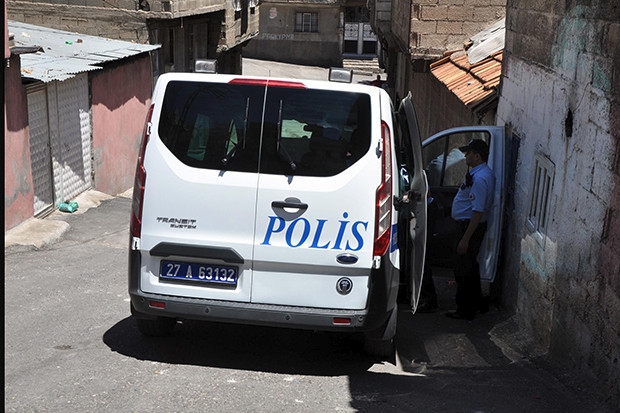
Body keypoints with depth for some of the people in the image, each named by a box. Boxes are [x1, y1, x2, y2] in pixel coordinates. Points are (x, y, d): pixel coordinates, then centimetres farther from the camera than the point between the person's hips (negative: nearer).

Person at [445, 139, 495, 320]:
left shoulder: (479, 178, -23)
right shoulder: (484, 173, 11)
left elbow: (478, 212, -27)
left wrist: (465, 239, -26)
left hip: (471, 225, -11)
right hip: (469, 224, 11)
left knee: (464, 268, -1)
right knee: (470, 266, 21)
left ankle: (465, 311, 8)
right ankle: (475, 304, 33)